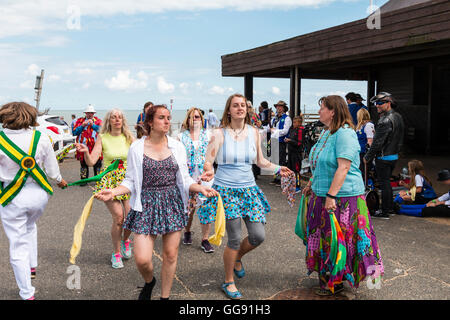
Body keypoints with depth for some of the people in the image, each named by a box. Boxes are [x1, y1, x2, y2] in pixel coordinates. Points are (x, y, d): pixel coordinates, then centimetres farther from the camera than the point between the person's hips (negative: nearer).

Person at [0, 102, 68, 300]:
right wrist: (60, 181, 22)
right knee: (30, 227, 34)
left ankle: (27, 294, 17)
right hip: (38, 194, 3)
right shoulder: (41, 138, -7)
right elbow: (52, 170, 2)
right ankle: (32, 267, 37)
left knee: (18, 246, 9)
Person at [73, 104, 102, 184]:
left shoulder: (98, 121, 10)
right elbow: (75, 132, 3)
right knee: (83, 164, 5)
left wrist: (93, 125, -13)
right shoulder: (79, 120, 12)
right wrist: (82, 125, -8)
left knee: (97, 164, 0)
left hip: (95, 146, -1)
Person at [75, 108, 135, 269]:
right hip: (109, 180, -2)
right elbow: (91, 161, -8)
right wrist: (85, 152, -27)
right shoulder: (103, 138, -2)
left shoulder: (129, 138, 3)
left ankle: (126, 240, 25)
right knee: (118, 217, -12)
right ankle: (116, 253, 10)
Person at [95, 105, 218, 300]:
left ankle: (165, 295, 27)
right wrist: (114, 192, -16)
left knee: (170, 255, 7)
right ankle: (149, 282, 29)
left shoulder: (177, 146, 5)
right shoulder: (137, 148, 0)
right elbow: (131, 181, 2)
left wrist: (200, 188, -10)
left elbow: (184, 180, 8)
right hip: (146, 204, -2)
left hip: (173, 203, 2)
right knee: (142, 259, -7)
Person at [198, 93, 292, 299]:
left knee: (258, 236, 1)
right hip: (226, 190, -4)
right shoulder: (219, 134, -4)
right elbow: (207, 161, -6)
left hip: (249, 190, 4)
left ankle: (237, 259, 34)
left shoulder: (253, 132, 6)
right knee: (234, 240, -1)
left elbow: (260, 161, 16)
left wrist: (277, 169, 2)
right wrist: (209, 172, -27)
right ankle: (229, 282, 21)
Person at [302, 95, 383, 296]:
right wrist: (311, 184, 20)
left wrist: (331, 196, -27)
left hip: (342, 197, -9)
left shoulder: (345, 134, -18)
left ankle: (336, 283, 18)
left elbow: (343, 168, -25)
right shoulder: (325, 133, 11)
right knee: (323, 236, 17)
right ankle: (326, 277, 33)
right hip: (322, 195, 9)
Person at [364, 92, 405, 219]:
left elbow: (377, 143, -21)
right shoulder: (398, 117, 9)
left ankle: (385, 212, 7)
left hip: (384, 158, -9)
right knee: (387, 182, 20)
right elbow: (399, 139, 16)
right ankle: (390, 207, 29)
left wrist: (367, 157, -12)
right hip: (394, 155, 9)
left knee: (384, 184, -1)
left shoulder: (386, 121, -21)